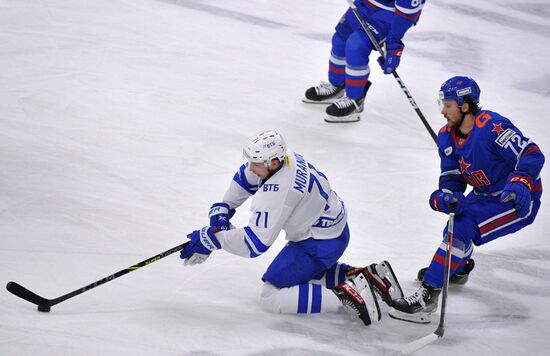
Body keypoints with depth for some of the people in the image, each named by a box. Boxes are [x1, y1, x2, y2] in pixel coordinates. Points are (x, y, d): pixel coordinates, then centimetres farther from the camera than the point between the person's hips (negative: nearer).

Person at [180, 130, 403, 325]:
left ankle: (345, 295, -15)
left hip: (319, 245, -10)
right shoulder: (284, 157, -6)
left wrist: (212, 238, -24)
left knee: (270, 298, -4)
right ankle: (364, 275, 18)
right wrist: (223, 208, 9)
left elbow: (255, 242, -31)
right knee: (301, 273, 32)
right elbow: (245, 178, 15)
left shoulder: (277, 193, -33)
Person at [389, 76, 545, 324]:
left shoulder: (491, 127, -26)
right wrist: (445, 195, -22)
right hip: (486, 195, 9)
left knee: (462, 227, -23)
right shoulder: (447, 137, 0)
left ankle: (428, 295, -25)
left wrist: (519, 184, -44)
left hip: (518, 201, -9)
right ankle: (459, 267, 54)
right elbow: (452, 177, 0)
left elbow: (533, 155, -29)